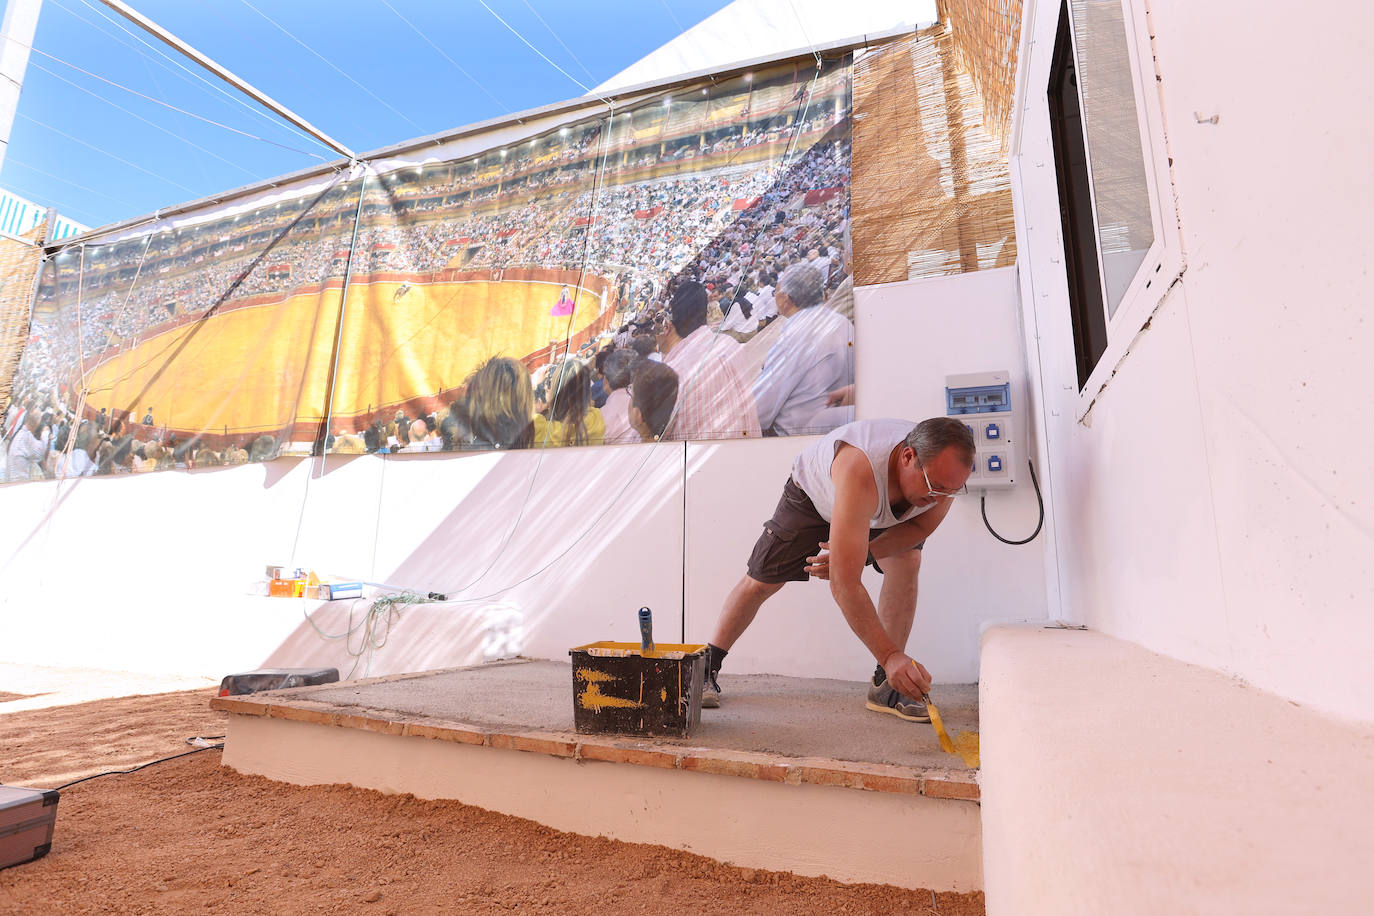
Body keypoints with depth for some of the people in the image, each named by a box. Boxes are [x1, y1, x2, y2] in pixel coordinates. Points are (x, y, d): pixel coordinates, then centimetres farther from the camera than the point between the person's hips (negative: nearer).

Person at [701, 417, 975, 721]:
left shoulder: (947, 472, -32)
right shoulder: (860, 468, -50)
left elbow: (920, 527, -13)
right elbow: (843, 584, -49)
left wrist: (860, 553, -30)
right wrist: (889, 655, -50)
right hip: (812, 492, -3)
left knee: (906, 563, -22)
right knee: (761, 581, -1)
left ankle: (885, 685, -10)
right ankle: (707, 668, 19)